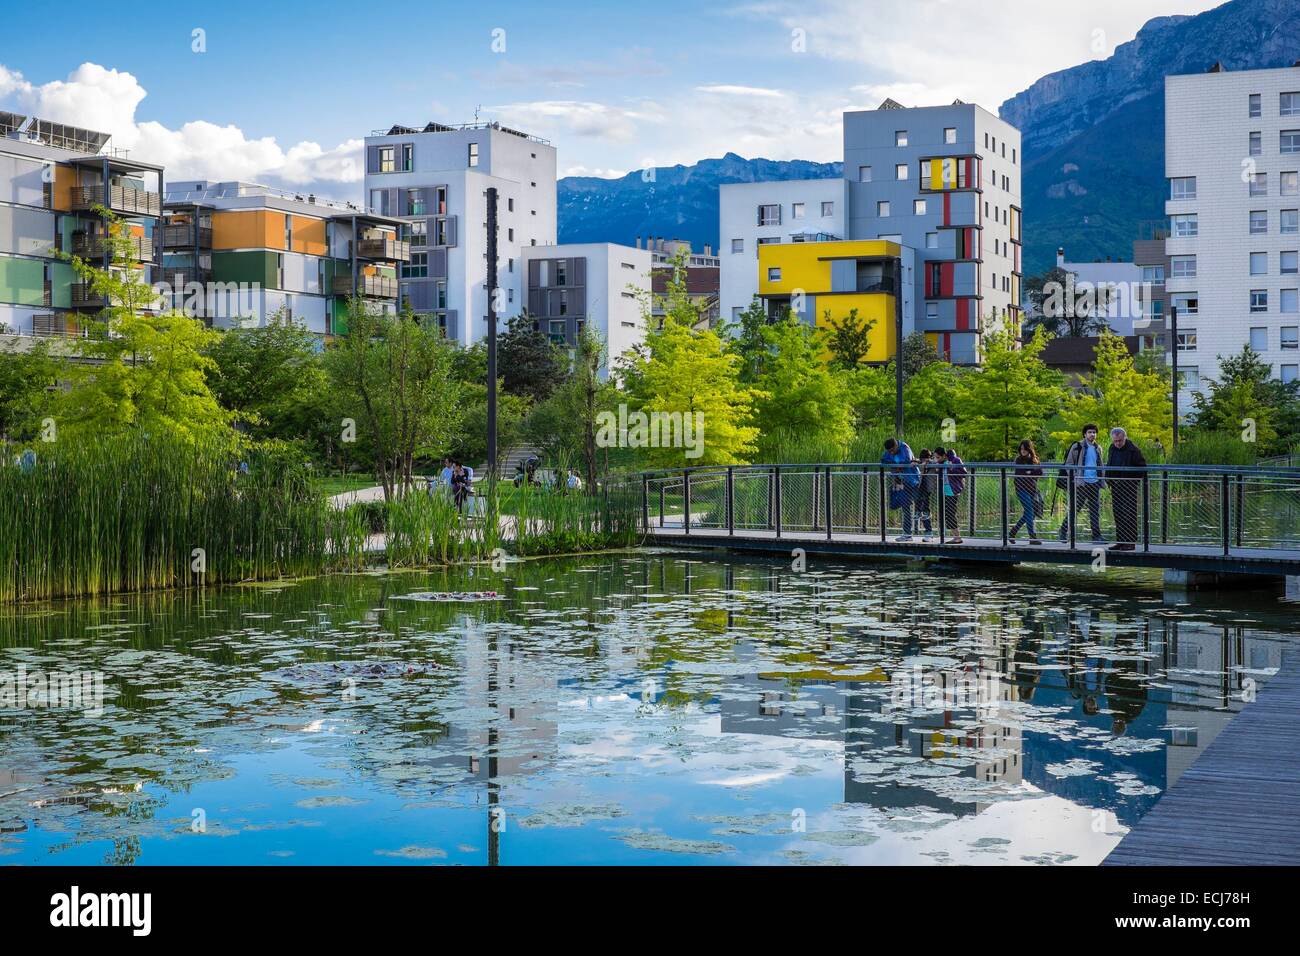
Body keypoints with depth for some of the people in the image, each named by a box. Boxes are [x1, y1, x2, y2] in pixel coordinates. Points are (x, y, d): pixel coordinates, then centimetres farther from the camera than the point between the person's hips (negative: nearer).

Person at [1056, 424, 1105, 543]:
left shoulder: (1098, 448, 15)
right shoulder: (1077, 447, -3)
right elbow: (1068, 464, -2)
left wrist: (1102, 481, 17)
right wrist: (1072, 478, -11)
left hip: (1095, 483, 5)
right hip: (1081, 483, -5)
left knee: (1095, 511, 4)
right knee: (1075, 508, -3)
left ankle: (1096, 536, 5)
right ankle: (1063, 531, 9)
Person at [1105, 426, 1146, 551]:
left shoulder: (1133, 450, -10)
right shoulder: (1112, 449, 11)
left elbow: (1142, 467, -7)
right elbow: (1108, 466, 22)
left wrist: (1135, 480, -13)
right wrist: (1108, 479, 9)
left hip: (1129, 487, -7)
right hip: (1116, 486, 7)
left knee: (1129, 514, -5)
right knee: (1117, 513, 9)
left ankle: (1130, 542, -2)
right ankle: (1120, 541, 14)